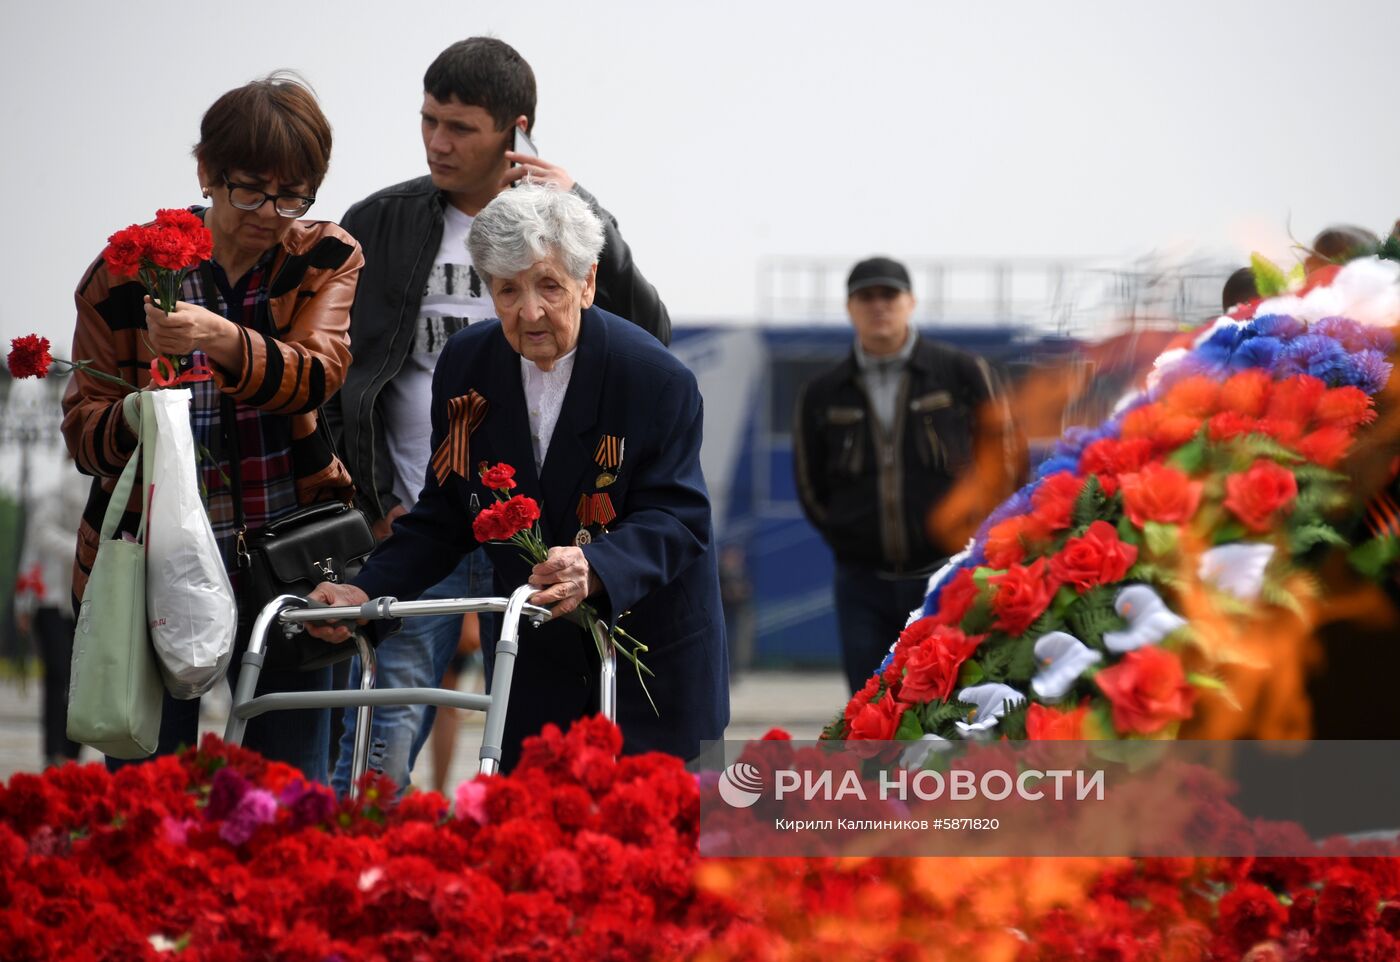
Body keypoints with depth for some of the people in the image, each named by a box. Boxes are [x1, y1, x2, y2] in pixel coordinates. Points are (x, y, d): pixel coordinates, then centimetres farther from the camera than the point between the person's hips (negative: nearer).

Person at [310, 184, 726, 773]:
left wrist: (593, 569, -40)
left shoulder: (658, 378, -17)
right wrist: (366, 590, -12)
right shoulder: (465, 366, -3)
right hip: (535, 663, 4)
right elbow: (442, 517, 4)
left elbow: (675, 519, -20)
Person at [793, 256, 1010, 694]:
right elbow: (811, 489, 16)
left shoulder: (962, 373, 2)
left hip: (947, 578, -2)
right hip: (864, 587, 2)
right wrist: (851, 542, 6)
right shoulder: (822, 395, 9)